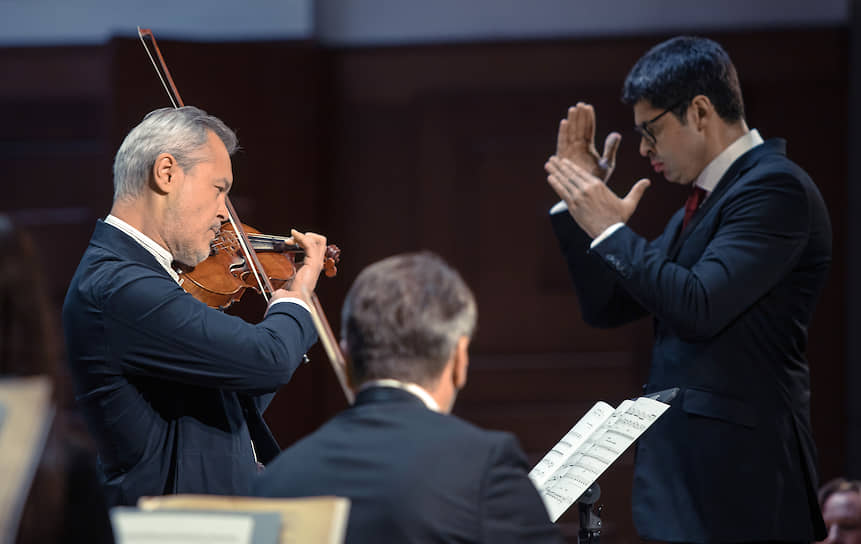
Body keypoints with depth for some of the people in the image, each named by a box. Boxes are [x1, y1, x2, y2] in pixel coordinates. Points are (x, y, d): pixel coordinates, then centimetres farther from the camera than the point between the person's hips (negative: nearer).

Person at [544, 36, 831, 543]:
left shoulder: (775, 187, -12)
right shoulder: (704, 199, 18)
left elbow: (699, 307, -23)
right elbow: (607, 306, 20)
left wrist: (612, 230, -12)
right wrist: (578, 208, 11)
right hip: (686, 467, 9)